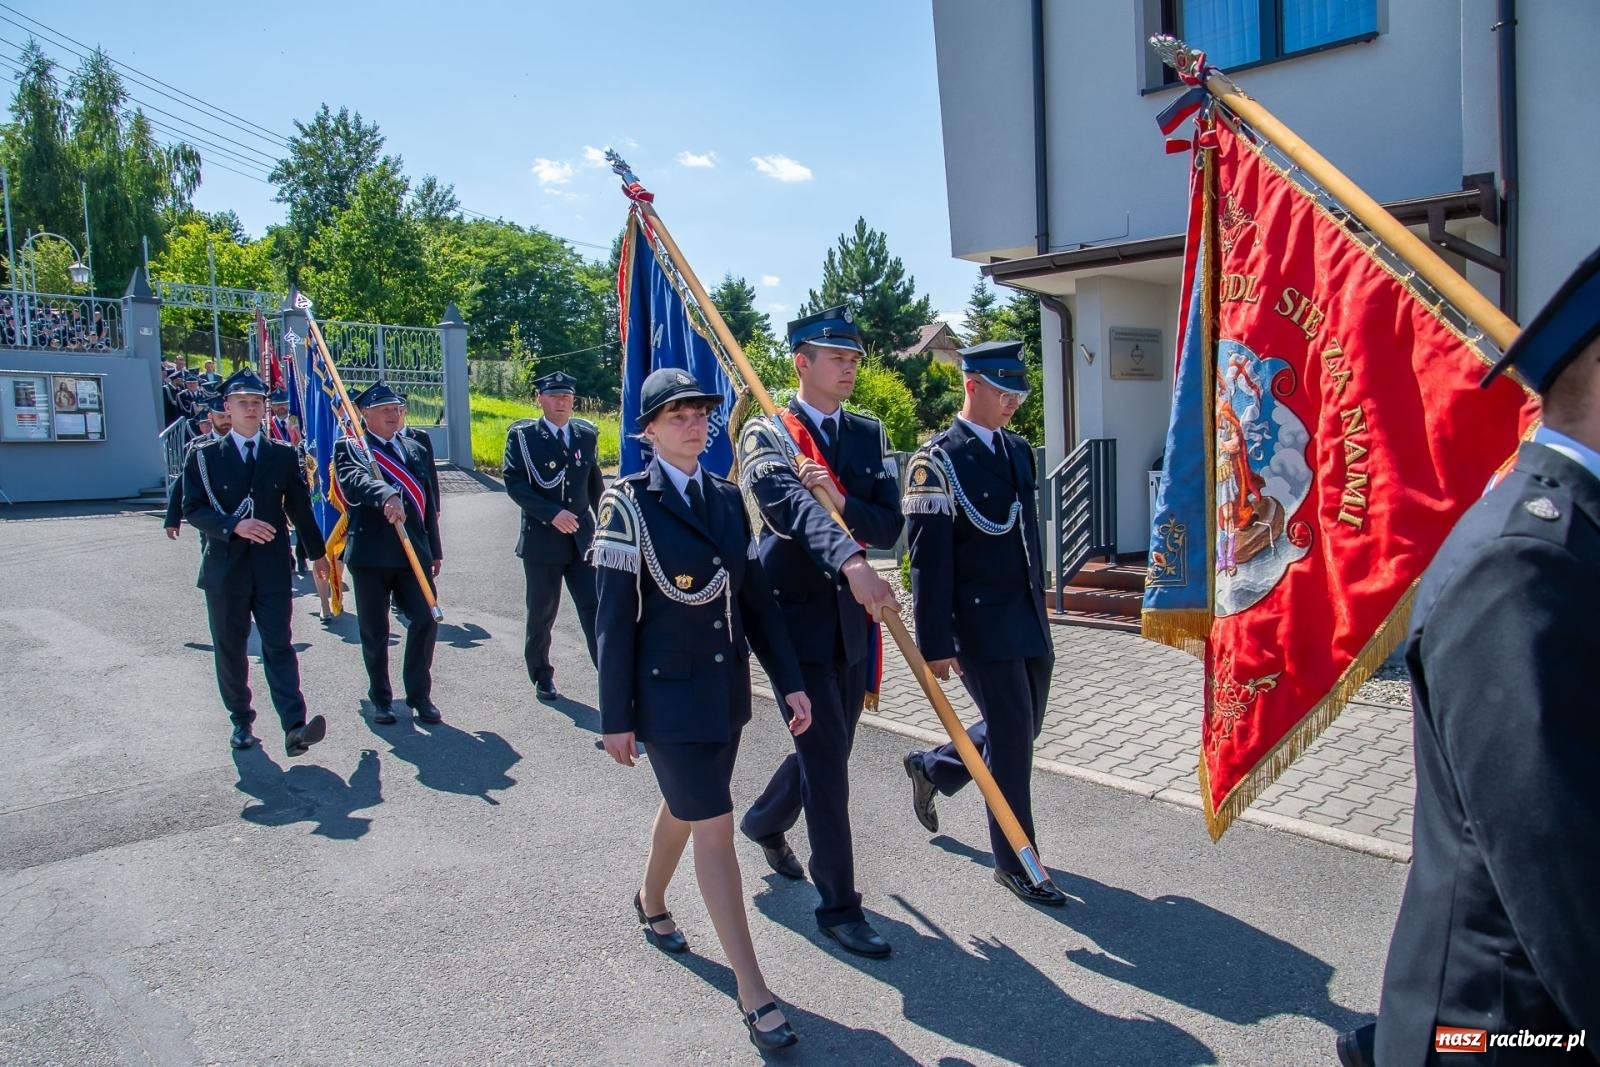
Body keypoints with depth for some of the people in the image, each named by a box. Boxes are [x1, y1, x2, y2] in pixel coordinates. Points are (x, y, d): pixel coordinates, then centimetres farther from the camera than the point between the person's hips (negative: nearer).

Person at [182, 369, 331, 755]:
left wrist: (317, 553, 22)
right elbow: (193, 509, -4)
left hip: (272, 567, 0)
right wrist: (235, 526, -21)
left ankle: (295, 727, -14)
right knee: (230, 649, 10)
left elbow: (299, 507, 15)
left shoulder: (283, 455, 7)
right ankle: (241, 721, 24)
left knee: (278, 646, -6)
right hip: (225, 567, 0)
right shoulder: (204, 455, 3)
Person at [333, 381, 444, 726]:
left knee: (426, 620, -6)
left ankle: (419, 694, 9)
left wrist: (435, 551, 17)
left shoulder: (415, 450, 16)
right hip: (370, 554, -3)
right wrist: (386, 496, -43)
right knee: (374, 631, 6)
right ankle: (381, 698, 22)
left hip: (413, 552, 3)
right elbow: (354, 481, -23)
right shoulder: (350, 448, 0)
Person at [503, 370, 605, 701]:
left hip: (582, 539, 2)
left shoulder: (587, 434, 8)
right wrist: (552, 514, -21)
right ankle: (542, 677, 27)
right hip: (541, 540, -2)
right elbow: (514, 484, -12)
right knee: (542, 614, 9)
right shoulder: (522, 435, -3)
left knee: (595, 609, -4)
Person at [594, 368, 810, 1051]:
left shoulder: (726, 497, 5)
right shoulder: (629, 504, -11)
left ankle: (651, 904, 51)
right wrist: (616, 717, -10)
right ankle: (753, 993, 8)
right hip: (668, 692, -6)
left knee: (685, 806, 23)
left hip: (727, 687, 6)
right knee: (714, 827, -3)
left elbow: (755, 597, 6)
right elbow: (615, 619, -11)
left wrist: (788, 681, 3)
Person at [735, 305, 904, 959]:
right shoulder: (766, 435, -8)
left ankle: (765, 821, 48)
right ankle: (839, 906, 12)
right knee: (827, 763, -4)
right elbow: (792, 506, -29)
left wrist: (842, 502, -21)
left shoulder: (866, 434, 10)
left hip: (852, 618, 6)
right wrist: (851, 563, -46)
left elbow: (889, 524, 0)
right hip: (797, 616, -6)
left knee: (828, 750, 19)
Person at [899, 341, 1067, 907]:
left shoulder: (1018, 449, 12)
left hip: (1027, 616, 8)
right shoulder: (937, 460, -12)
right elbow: (929, 559, -15)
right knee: (1012, 739, -2)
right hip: (980, 622, -8)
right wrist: (936, 643, -16)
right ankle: (1015, 864, 16)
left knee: (1021, 729, 16)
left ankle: (931, 766, 41)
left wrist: (1040, 605, 18)